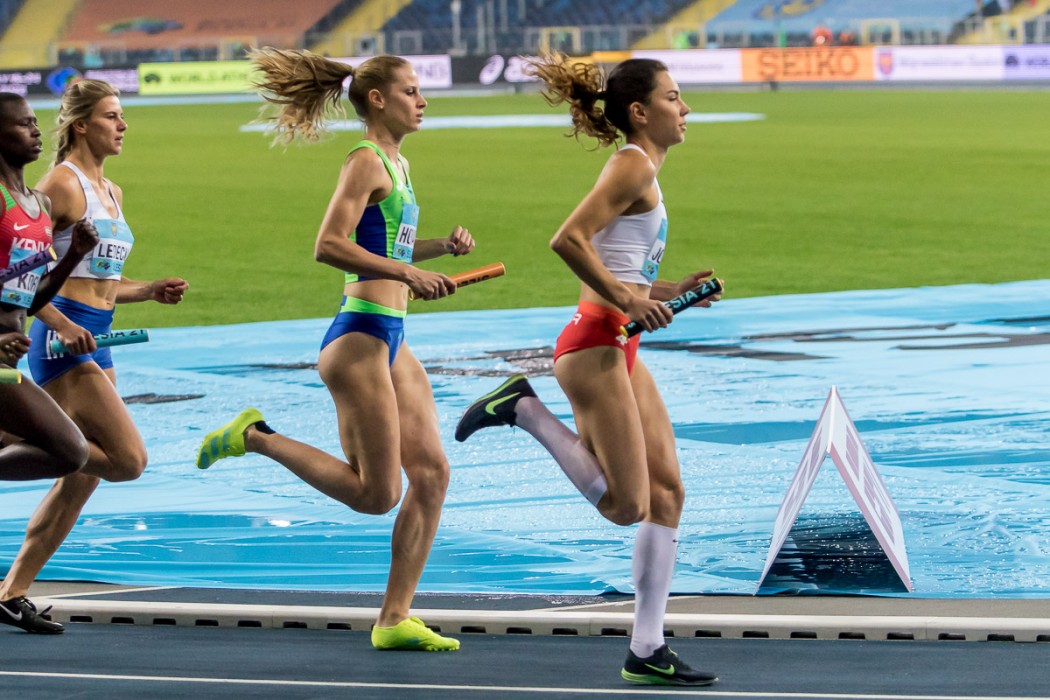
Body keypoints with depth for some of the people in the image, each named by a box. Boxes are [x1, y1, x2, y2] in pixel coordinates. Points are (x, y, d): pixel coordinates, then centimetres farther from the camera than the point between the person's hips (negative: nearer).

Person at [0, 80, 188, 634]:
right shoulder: (61, 184, -10)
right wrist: (61, 324, -23)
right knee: (129, 459, -16)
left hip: (92, 342, 9)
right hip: (62, 338, -9)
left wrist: (150, 291, 11)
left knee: (85, 475, 8)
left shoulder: (111, 193, 17)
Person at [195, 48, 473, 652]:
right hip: (360, 336, -10)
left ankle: (395, 619, 7)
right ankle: (255, 436, 5)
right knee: (377, 493, -7)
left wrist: (442, 247, 14)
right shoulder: (367, 161, -11)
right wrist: (408, 273, -26)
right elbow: (330, 245, -22)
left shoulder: (398, 165, 18)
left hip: (392, 341, 10)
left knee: (432, 473, 4)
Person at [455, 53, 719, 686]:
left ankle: (648, 649, 8)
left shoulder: (640, 170, 19)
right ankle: (525, 409, 1)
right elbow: (569, 240, -24)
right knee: (627, 506, -10)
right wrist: (624, 300, -20)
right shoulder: (634, 166, -11)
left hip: (620, 349, 10)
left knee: (667, 494, 6)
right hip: (594, 347, -10)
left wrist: (663, 292, 12)